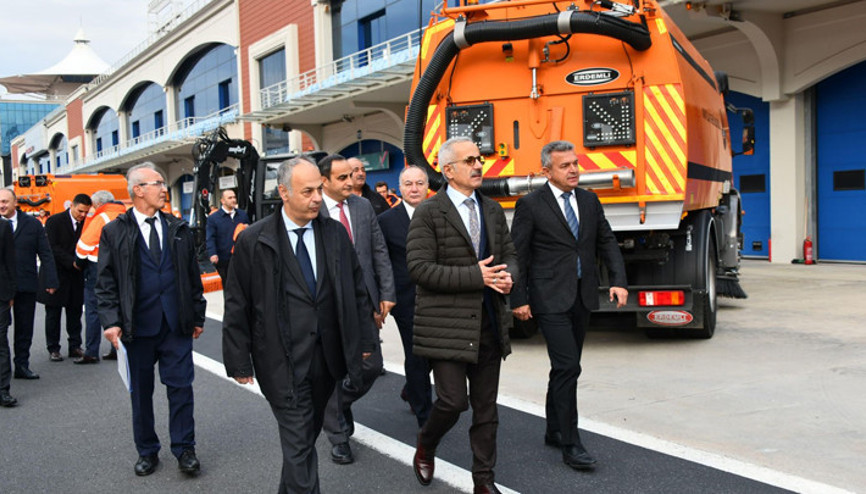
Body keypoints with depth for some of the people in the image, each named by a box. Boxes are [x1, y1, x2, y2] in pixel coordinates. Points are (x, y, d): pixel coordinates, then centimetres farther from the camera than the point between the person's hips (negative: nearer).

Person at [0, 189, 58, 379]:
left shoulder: (32, 224, 5)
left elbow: (45, 254, 5)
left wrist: (50, 281, -2)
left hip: (26, 285, 1)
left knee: (24, 328, 8)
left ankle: (22, 365, 17)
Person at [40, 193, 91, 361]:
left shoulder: (86, 223, 5)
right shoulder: (54, 221, -6)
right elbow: (52, 248, -11)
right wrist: (72, 261, -18)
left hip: (76, 275, 3)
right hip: (57, 274, -3)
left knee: (75, 311, 7)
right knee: (53, 313, 4)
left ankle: (75, 346, 15)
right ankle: (53, 349, 12)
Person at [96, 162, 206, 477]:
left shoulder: (179, 229, 8)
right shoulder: (114, 232, 0)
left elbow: (193, 276, 11)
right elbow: (105, 282, -2)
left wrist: (198, 316, 10)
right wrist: (111, 320, -11)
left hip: (176, 324, 2)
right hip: (138, 327, -1)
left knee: (181, 386, 3)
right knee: (141, 391, 11)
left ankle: (184, 449, 17)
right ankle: (147, 451, 27)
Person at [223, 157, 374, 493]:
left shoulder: (335, 233, 3)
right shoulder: (253, 241, -8)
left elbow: (357, 288, 10)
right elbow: (236, 306, -4)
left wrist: (363, 340, 9)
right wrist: (240, 362, -3)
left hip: (327, 359, 4)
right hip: (283, 363, -4)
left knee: (306, 436, 18)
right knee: (299, 444, -2)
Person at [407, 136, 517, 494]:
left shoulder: (493, 210, 12)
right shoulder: (428, 213, -7)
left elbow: (509, 254, 17)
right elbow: (419, 268, -15)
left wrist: (507, 276, -7)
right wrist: (475, 276, -19)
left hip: (489, 324, 6)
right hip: (447, 325, -5)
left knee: (486, 407, 11)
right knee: (452, 401, -6)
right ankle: (425, 448, 26)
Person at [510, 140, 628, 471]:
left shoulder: (590, 201, 10)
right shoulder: (530, 205, -7)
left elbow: (607, 242, 11)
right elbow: (517, 254, -6)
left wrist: (618, 280, -3)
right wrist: (519, 299, -9)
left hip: (582, 297, 6)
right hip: (550, 299, -6)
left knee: (565, 367, 15)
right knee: (568, 367, -11)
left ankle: (554, 431, 29)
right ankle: (570, 445, -2)